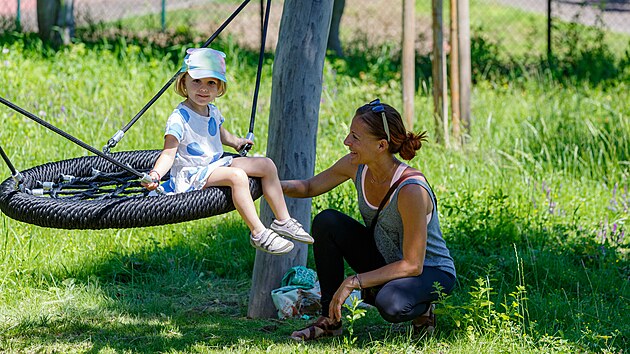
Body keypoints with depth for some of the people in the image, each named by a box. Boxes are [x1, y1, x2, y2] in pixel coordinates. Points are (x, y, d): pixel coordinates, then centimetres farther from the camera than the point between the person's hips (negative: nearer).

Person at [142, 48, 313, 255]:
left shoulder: (213, 112, 8)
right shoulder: (179, 118, -18)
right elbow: (169, 153, -25)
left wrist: (236, 142, 24)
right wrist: (155, 174, -39)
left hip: (216, 164, 9)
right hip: (191, 174, -9)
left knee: (266, 165, 3)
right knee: (237, 176, -33)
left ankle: (282, 221, 10)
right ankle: (258, 234, -28)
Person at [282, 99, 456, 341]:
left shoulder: (411, 190, -32)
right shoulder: (356, 166, -12)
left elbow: (412, 265, -28)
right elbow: (309, 187, 7)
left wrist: (353, 282, -30)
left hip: (430, 270, -7)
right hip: (384, 261, 7)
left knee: (390, 305, -38)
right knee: (327, 222, -14)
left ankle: (422, 308, -1)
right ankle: (330, 319, -4)